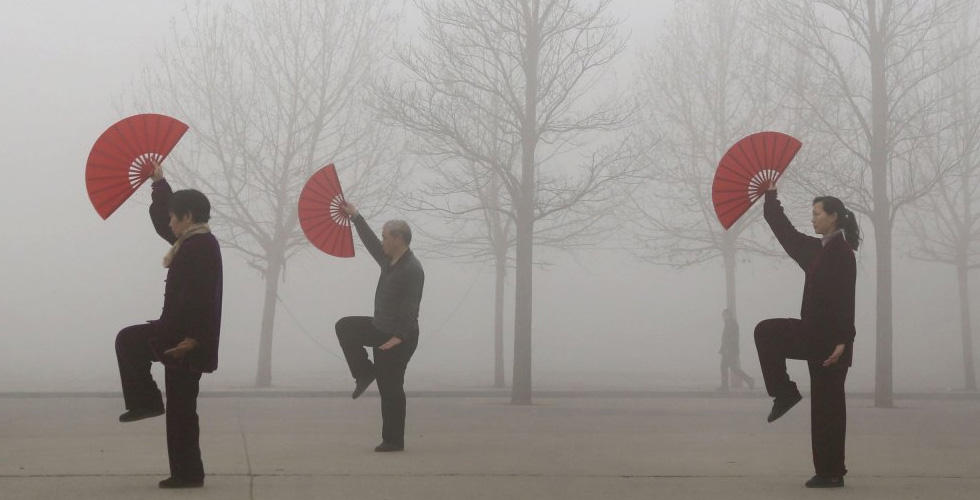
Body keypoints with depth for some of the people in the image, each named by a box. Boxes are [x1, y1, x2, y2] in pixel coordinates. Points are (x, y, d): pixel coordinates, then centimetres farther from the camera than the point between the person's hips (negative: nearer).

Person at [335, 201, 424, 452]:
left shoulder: (412, 269, -22)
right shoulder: (389, 260, 6)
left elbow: (410, 308, -26)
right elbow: (371, 242, 23)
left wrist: (398, 337, -30)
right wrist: (355, 216, 27)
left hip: (399, 338, -9)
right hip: (381, 328, 9)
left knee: (390, 388, -4)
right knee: (345, 327, 10)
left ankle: (394, 441, 5)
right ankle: (365, 373, 10)